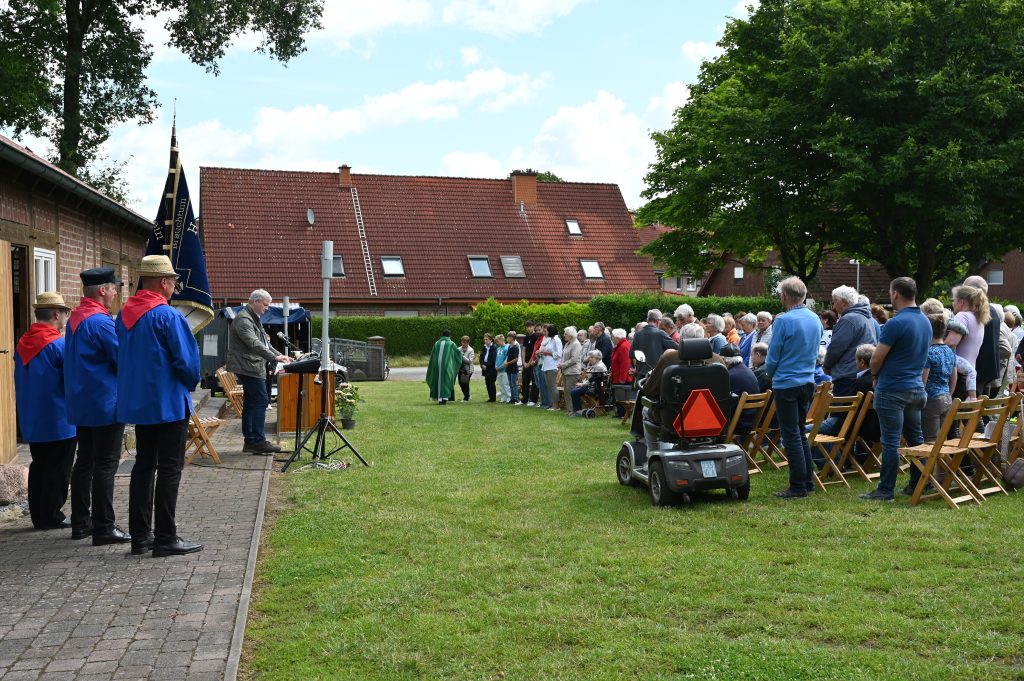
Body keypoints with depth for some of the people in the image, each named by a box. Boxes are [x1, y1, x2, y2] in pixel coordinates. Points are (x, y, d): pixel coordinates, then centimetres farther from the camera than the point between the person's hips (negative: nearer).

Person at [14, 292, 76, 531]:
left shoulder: (22, 344, 7)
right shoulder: (59, 344, -16)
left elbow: (20, 381, 15)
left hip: (31, 420, 7)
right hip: (59, 420, -7)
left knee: (39, 466, 14)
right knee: (58, 469, 1)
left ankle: (38, 516, 18)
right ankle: (51, 516, 4)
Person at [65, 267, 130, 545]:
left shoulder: (74, 319, 11)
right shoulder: (101, 321, -18)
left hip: (80, 404, 9)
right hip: (105, 404, -9)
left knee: (84, 462, 14)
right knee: (105, 465, -5)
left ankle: (80, 523, 21)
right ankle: (104, 528, -2)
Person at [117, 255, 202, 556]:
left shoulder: (124, 315, 6)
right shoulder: (168, 315, -16)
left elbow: (121, 356, 14)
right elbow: (187, 360, -16)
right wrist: (190, 383, 3)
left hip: (136, 402, 7)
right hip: (168, 402, -7)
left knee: (144, 465, 14)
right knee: (169, 469, -2)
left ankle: (140, 535, 19)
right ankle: (165, 539, 0)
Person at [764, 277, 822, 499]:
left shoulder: (784, 321, -16)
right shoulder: (816, 320, 6)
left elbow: (773, 356, -11)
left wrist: (770, 372, 9)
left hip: (786, 384, -7)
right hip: (808, 382, 7)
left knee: (791, 435, -1)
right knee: (800, 433, 17)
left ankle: (798, 487, 2)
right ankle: (808, 481, 20)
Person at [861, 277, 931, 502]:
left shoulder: (895, 323, -19)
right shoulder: (926, 322, 8)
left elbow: (876, 359, -15)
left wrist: (875, 376, 5)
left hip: (892, 390, -8)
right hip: (916, 388, 8)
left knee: (891, 441, -3)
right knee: (915, 438, 15)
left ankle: (886, 490, 2)